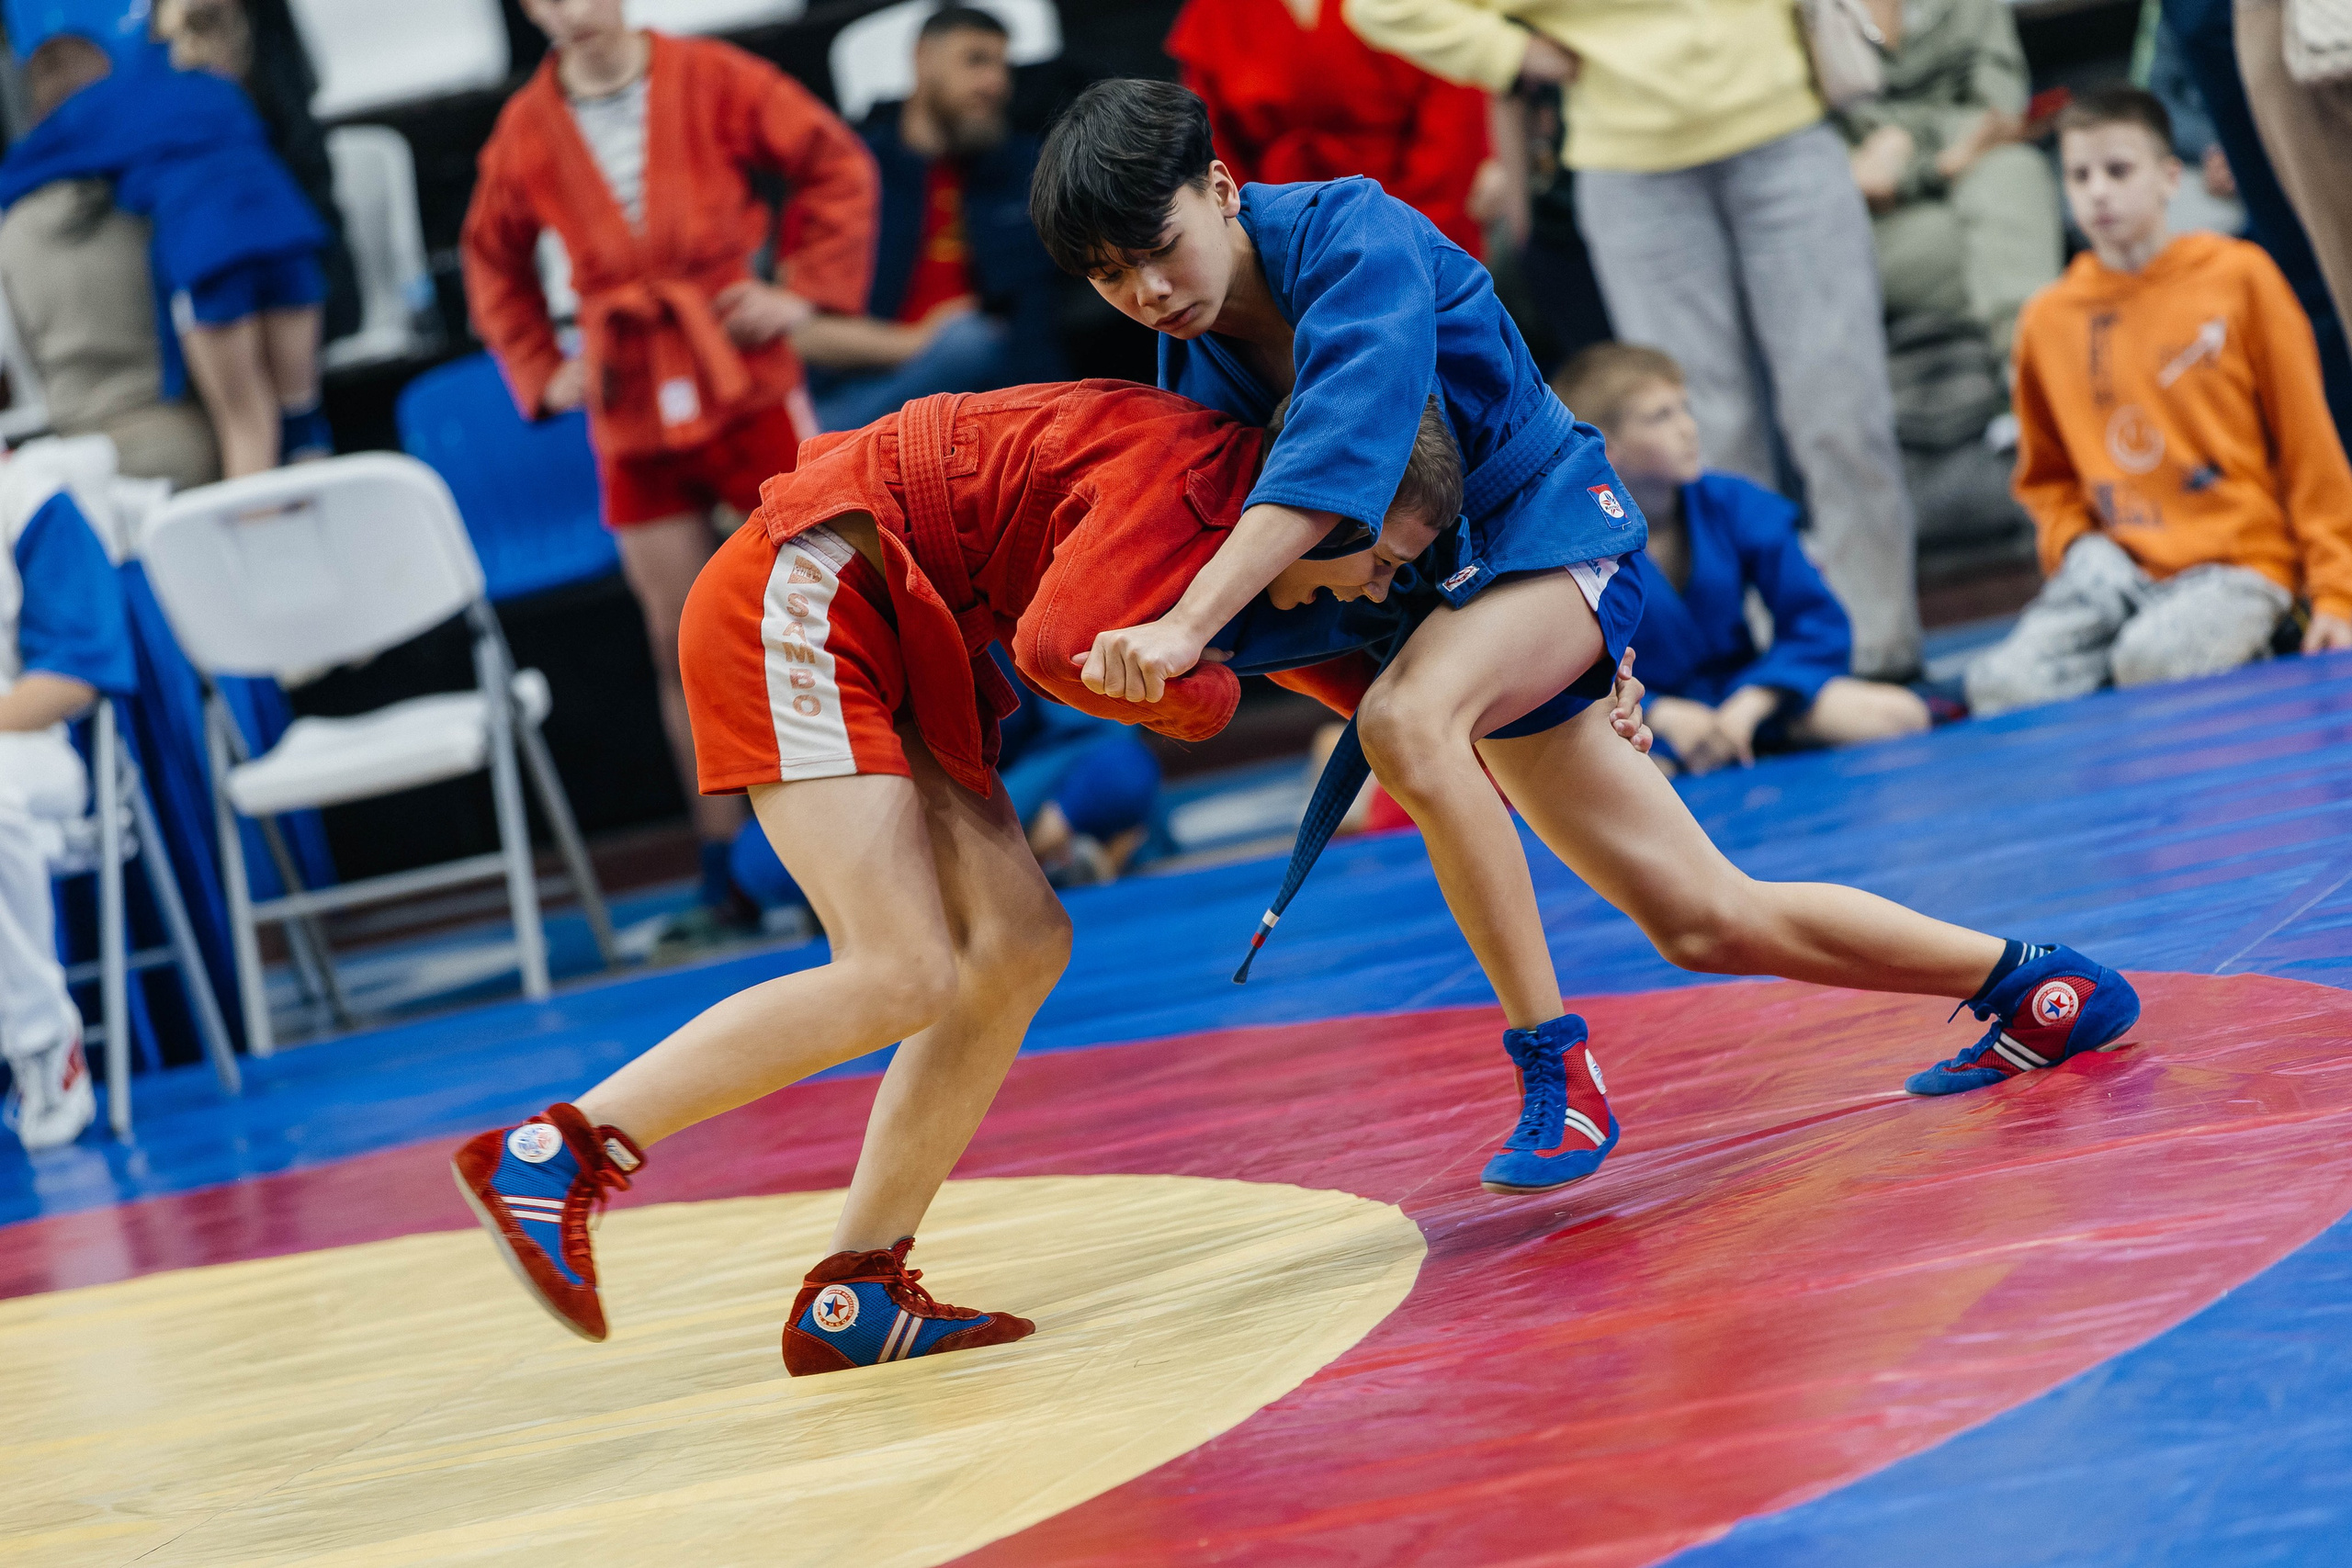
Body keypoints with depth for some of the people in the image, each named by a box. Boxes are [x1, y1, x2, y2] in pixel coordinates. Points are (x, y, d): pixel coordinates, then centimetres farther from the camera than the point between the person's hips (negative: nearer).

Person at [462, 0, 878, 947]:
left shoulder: (711, 80, -4)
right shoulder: (526, 132, 2)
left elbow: (838, 164, 2)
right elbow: (492, 259, 18)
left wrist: (806, 289, -4)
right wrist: (540, 373, 10)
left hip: (745, 380, -2)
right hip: (632, 410, 2)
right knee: (680, 643, 3)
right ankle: (725, 880, 9)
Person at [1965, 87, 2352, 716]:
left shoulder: (2238, 278, 3)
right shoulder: (2047, 321, 11)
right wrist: (2073, 546, 1)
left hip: (2238, 560, -3)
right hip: (2114, 567, 3)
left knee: (2153, 660, -35)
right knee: (2001, 683, -25)